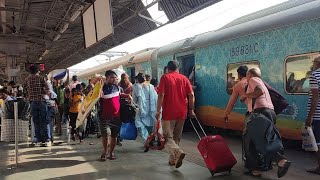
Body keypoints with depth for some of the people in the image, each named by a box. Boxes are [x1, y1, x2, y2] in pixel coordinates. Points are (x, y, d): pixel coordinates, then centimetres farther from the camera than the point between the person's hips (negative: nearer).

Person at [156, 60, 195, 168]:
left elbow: (161, 95, -12)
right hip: (182, 113, 4)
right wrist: (191, 110, 9)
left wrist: (158, 111, -9)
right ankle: (173, 159, 24)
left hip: (168, 113, -4)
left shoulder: (165, 78, -3)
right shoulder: (184, 78, 7)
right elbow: (191, 95, 2)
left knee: (168, 137, 2)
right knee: (176, 137, 17)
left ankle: (178, 152, -21)